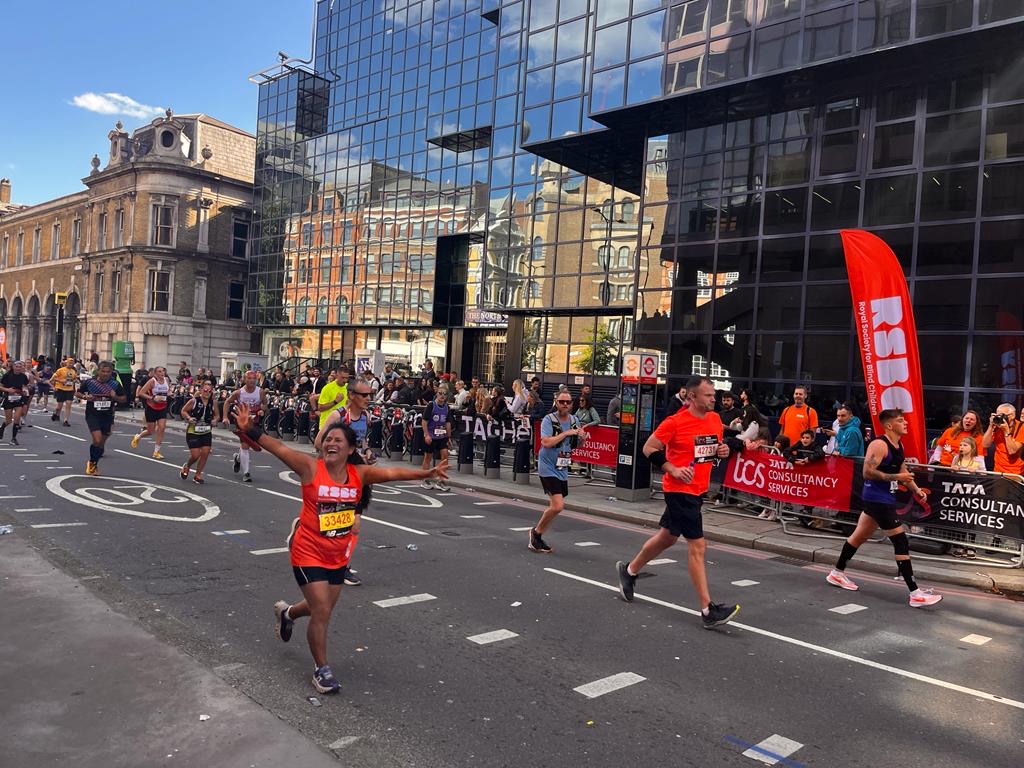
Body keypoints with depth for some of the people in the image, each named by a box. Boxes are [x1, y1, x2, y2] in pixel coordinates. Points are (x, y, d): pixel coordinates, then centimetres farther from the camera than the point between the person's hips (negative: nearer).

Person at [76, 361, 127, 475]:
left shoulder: (115, 384, -2)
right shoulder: (89, 382, -5)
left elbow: (124, 399, 6)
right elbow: (78, 393, 8)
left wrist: (115, 397, -14)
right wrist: (85, 397, -12)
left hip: (107, 416, 3)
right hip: (92, 415, -3)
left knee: (102, 443, 11)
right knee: (97, 440, -18)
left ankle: (94, 465, 32)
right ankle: (91, 462, 8)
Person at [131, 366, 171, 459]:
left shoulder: (167, 380, 0)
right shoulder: (152, 381, -15)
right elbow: (141, 393, -17)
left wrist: (169, 394, 0)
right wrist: (153, 398, -26)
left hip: (162, 408, 3)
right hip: (151, 408, -3)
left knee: (161, 428, -11)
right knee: (151, 431, 5)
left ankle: (156, 451, -2)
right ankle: (138, 437, 40)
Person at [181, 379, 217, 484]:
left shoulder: (213, 402, -5)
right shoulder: (194, 401, -14)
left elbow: (216, 415, 10)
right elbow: (183, 411, -2)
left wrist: (214, 420, -11)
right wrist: (189, 418, -19)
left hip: (206, 432, 3)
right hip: (193, 431, -3)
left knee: (205, 453, -4)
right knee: (195, 455, -6)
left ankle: (198, 475, 15)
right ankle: (187, 466, 29)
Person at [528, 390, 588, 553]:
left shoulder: (574, 420, 6)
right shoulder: (549, 419, -13)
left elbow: (580, 444, 18)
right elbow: (546, 442, -25)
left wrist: (582, 438, -4)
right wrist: (566, 433, -23)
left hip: (562, 469, 7)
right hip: (548, 468, -7)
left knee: (555, 506, 12)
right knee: (557, 506, -16)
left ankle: (537, 535, 29)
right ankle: (536, 532, 6)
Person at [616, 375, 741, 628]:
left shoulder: (715, 419, 5)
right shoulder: (675, 422, -16)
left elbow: (717, 446, 21)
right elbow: (649, 448, -10)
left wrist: (724, 449, -2)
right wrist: (673, 469, -20)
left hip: (698, 489, 8)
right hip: (680, 490, -8)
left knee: (668, 537, 21)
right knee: (697, 545, -8)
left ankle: (629, 570, 42)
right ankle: (708, 610, -2)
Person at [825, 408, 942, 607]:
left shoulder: (899, 445, 10)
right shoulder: (879, 445, -19)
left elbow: (902, 470, 22)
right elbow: (867, 473, -24)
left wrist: (916, 490, 10)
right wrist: (896, 477, -24)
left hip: (885, 498, 10)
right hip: (877, 499, -10)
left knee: (860, 536, 19)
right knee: (901, 541, -9)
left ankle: (837, 573, 32)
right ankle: (915, 593, -6)